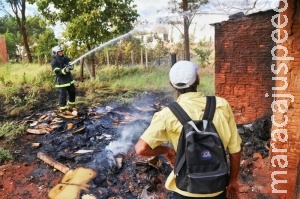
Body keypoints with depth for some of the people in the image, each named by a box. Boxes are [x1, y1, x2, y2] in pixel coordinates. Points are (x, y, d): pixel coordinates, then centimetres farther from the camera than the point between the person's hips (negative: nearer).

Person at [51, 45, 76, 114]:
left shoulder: (65, 58, 4)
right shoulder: (54, 62, -14)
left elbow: (71, 65, -3)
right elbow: (58, 72, -21)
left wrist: (71, 66, -28)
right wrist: (65, 70, -38)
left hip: (69, 80, 7)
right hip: (61, 82, -7)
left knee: (73, 93, 17)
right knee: (63, 96, -2)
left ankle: (71, 106, 36)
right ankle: (63, 110, 14)